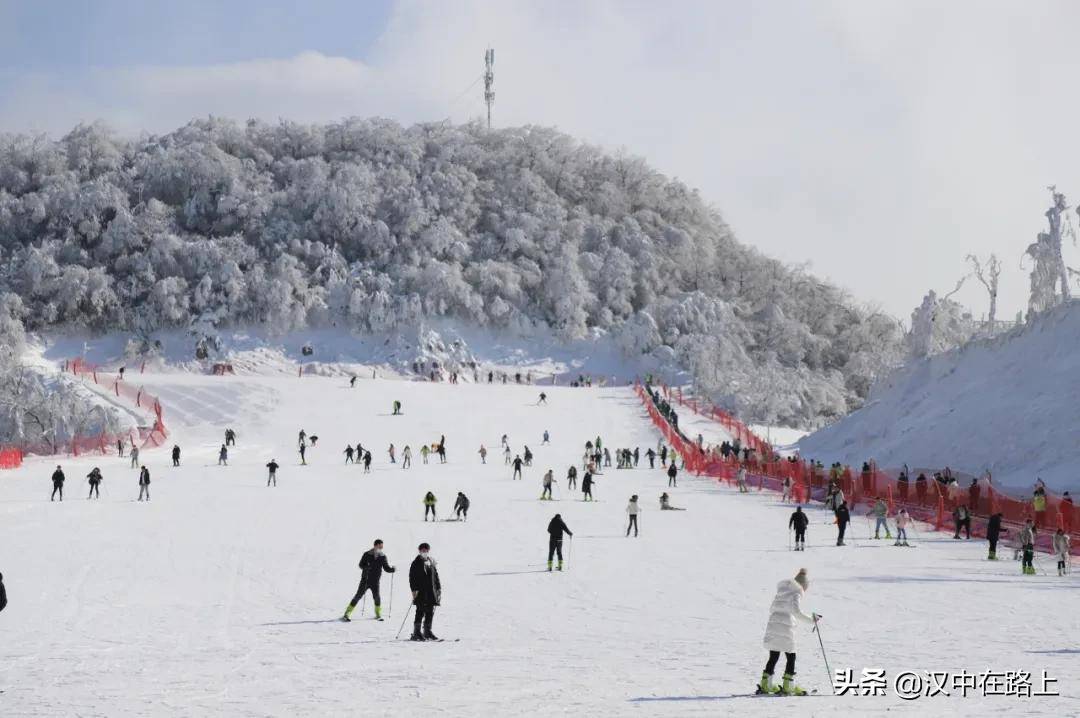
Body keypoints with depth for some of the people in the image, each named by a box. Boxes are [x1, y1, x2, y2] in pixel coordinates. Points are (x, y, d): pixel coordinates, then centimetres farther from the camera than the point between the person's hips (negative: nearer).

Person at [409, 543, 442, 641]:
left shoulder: (431, 562, 14)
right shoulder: (416, 563, -3)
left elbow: (436, 576, 19)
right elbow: (412, 578, -7)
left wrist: (439, 588, 14)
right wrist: (414, 590, -16)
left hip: (431, 592, 6)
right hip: (421, 593, -6)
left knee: (430, 612, 9)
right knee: (420, 612, -9)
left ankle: (427, 632, 18)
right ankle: (416, 633, -6)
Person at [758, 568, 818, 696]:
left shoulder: (781, 591, 18)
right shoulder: (796, 593, -3)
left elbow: (771, 609, 24)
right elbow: (797, 612, -17)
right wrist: (811, 619, -9)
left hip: (772, 625, 7)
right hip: (785, 627, -7)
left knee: (773, 657, 13)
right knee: (791, 657, 3)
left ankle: (765, 685, 12)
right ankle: (788, 686, 0)